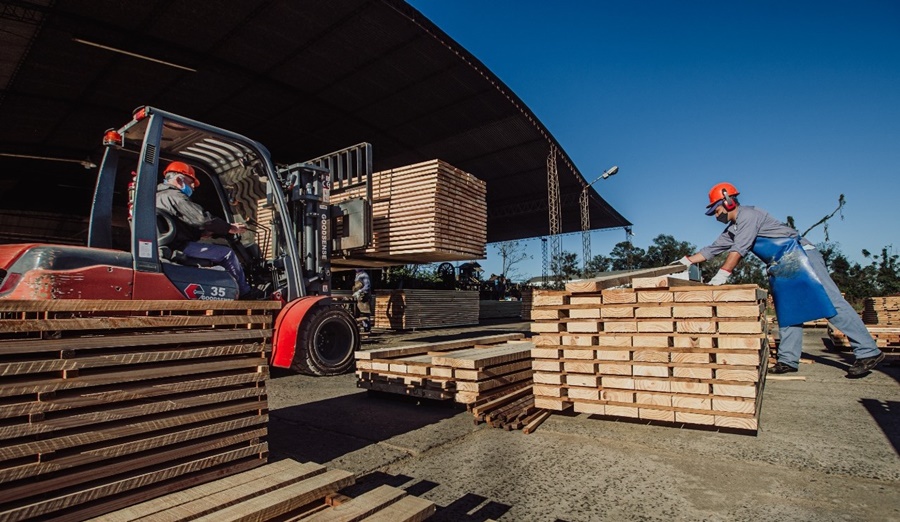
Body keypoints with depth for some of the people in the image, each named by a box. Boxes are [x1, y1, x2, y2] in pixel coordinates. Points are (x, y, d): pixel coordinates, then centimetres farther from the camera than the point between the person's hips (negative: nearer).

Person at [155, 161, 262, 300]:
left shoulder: (158, 196, 23)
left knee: (221, 249, 16)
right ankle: (245, 293, -2)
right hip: (181, 247, -11)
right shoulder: (174, 196, -11)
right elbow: (203, 218, -19)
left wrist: (201, 233, 13)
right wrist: (230, 228, -11)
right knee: (227, 253, -11)